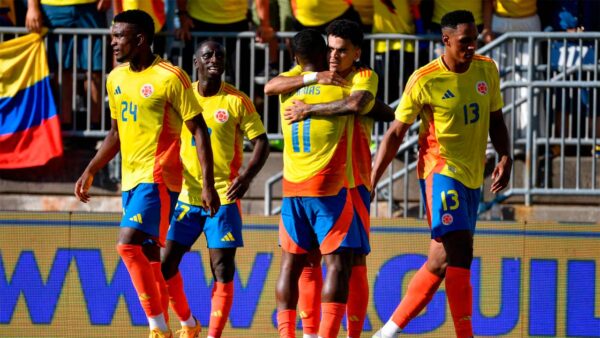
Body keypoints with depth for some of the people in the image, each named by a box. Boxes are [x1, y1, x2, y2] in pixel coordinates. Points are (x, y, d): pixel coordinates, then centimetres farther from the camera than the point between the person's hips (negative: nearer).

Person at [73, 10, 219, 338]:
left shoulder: (169, 77, -11)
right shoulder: (116, 78, 11)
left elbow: (199, 131, -10)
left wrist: (208, 184, -15)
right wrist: (90, 171, 17)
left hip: (158, 178, -8)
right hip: (131, 178, 8)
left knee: (128, 244, -20)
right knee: (147, 256, 9)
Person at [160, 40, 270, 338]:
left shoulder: (236, 101, -3)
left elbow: (261, 142, -3)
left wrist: (247, 175, -19)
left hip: (224, 197, -3)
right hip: (187, 195, 3)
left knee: (222, 269, -6)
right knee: (166, 263, -1)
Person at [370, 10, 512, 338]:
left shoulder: (487, 70, 5)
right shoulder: (424, 81, -12)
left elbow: (495, 119, 17)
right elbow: (396, 133, -7)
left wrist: (505, 157, -1)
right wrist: (369, 183, -12)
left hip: (472, 176, 7)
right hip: (441, 171, -7)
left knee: (442, 260, 7)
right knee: (457, 253, -19)